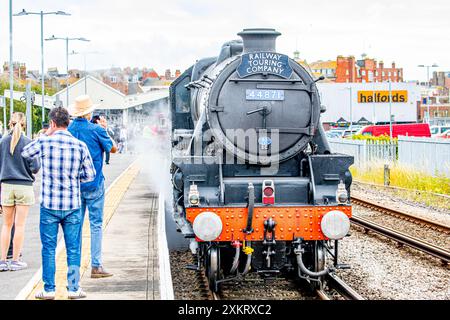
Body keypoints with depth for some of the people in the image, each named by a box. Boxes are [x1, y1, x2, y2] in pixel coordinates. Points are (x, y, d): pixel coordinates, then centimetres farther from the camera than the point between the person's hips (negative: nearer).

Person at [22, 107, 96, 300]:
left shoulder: (44, 143, -8)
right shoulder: (80, 146, -4)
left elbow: (25, 153, 14)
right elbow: (90, 175, 4)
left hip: (49, 206, -1)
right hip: (72, 206, 1)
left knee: (49, 249, 8)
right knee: (73, 249, 9)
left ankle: (49, 289, 11)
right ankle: (73, 288, 12)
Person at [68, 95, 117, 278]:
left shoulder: (68, 130, 0)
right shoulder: (96, 129, -11)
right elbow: (113, 149, 2)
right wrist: (104, 130, 14)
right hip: (94, 184, -4)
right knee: (96, 224, 0)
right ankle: (96, 266, -2)